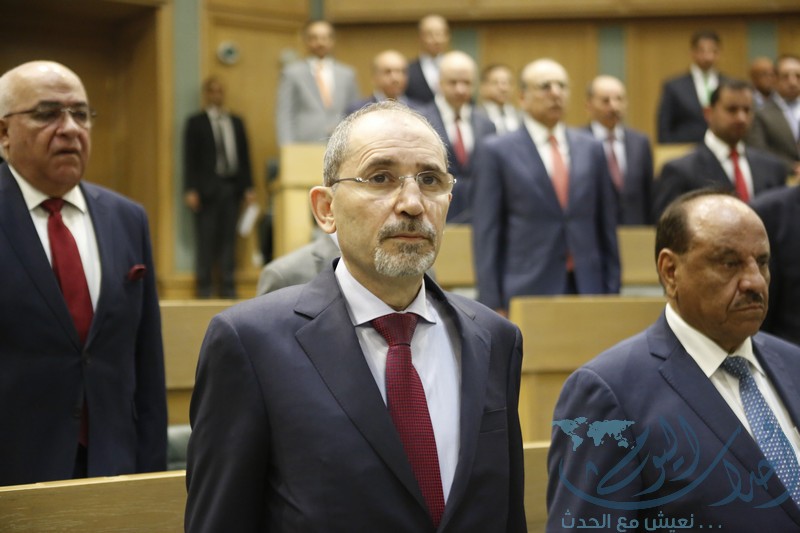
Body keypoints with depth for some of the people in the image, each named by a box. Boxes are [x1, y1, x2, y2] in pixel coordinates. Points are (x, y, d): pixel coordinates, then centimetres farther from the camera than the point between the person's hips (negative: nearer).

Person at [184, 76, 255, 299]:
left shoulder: (236, 122, 16)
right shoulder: (196, 122, 5)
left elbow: (244, 155, 15)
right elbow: (190, 159, -1)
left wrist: (248, 186, 7)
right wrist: (190, 190, -9)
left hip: (232, 187, 4)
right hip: (207, 188, -4)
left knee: (228, 239, 4)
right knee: (206, 240, -3)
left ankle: (228, 288, 7)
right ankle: (205, 287, 1)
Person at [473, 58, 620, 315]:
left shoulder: (591, 149, 12)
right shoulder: (498, 151, 1)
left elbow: (606, 227, 14)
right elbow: (487, 233, -1)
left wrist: (612, 291, 9)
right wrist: (493, 304, -7)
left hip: (587, 289, 3)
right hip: (527, 291, -3)